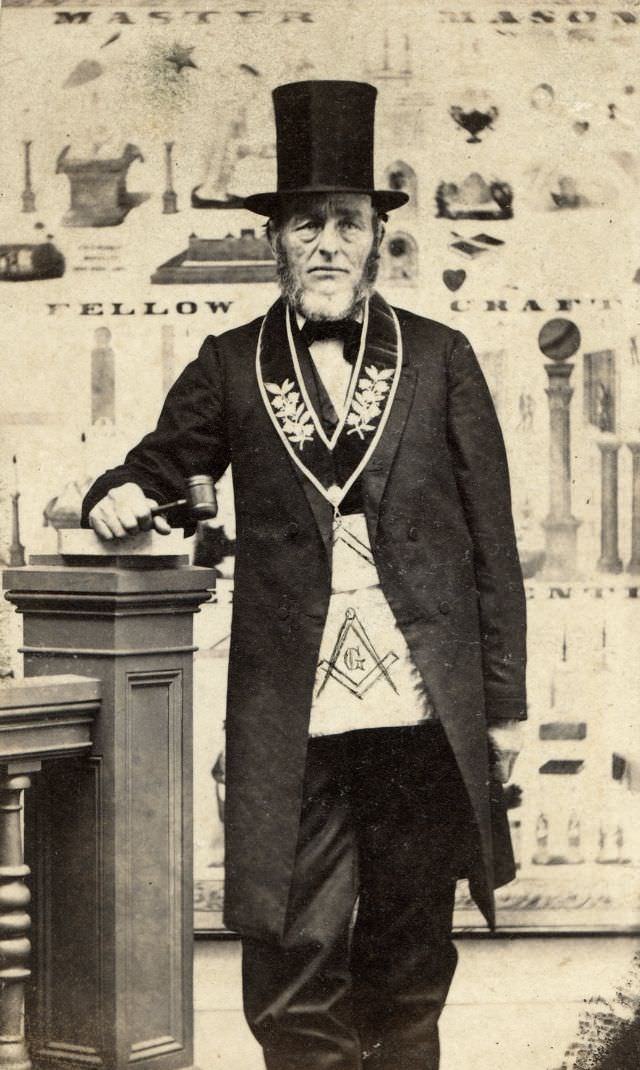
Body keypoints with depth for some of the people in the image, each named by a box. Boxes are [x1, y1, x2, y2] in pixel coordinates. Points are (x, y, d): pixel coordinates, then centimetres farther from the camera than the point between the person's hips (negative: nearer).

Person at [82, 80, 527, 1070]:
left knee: (410, 968, 10)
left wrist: (505, 702, 4)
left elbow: (492, 543, 7)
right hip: (290, 728, 0)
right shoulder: (230, 367, 7)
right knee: (293, 975, -2)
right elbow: (160, 468, 19)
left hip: (427, 721, 1)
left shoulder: (439, 359, 7)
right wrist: (121, 499, -6)